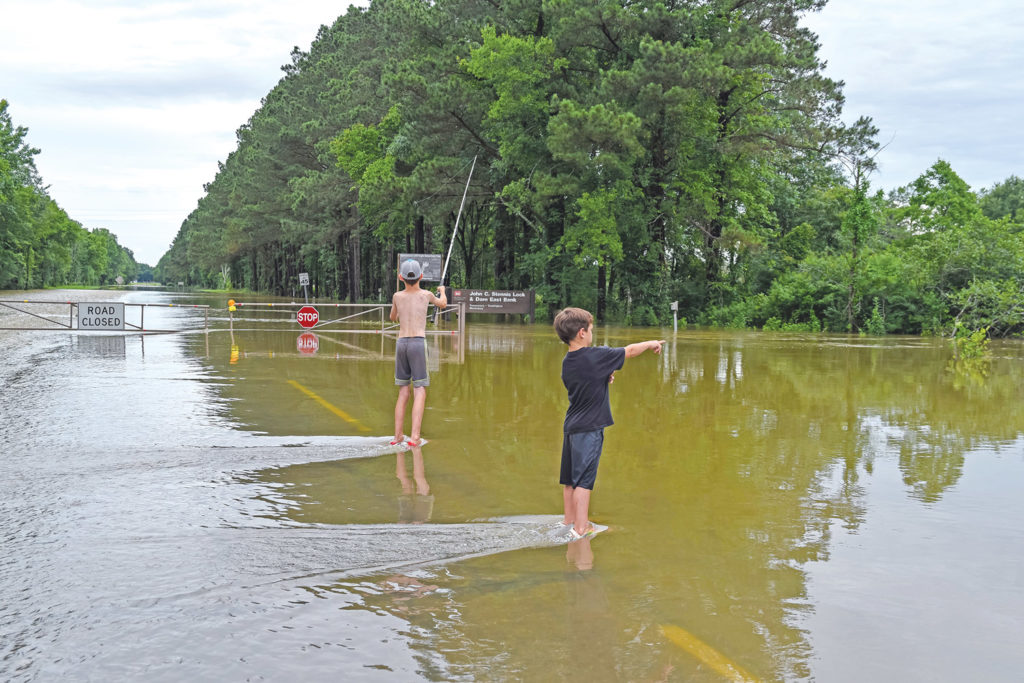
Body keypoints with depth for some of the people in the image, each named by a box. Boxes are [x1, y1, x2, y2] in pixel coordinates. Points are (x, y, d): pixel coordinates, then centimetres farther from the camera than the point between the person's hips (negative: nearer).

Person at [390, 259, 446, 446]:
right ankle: (414, 436, -16)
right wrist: (442, 291, 49)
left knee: (403, 392, 12)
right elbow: (442, 304, 28)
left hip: (401, 343, 3)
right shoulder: (426, 295, 5)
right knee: (419, 392, -5)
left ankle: (398, 436, 9)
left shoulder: (397, 296, 9)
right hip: (419, 342, -3)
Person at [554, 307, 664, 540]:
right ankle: (580, 528, 0)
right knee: (583, 478, -4)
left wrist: (604, 377, 10)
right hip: (589, 428, -7)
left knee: (569, 477, 15)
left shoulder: (567, 362, 5)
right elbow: (629, 350, -2)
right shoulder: (595, 355, -16)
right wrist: (651, 344, 14)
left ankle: (569, 519, 26)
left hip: (571, 426, 8)